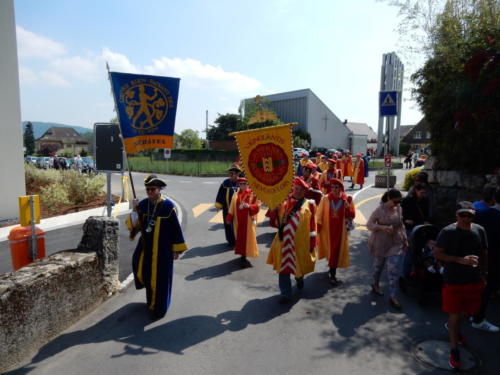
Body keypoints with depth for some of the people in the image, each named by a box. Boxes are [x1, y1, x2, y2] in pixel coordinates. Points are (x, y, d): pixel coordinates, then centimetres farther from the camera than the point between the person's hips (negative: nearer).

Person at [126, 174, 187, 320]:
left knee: (160, 280, 6)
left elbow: (175, 228, -10)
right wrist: (135, 210, -20)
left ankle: (158, 309, 26)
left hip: (162, 249, -4)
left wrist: (177, 249, -7)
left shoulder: (168, 205, -15)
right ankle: (151, 301, 41)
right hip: (145, 247, 5)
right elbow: (134, 225, -4)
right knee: (144, 274, 12)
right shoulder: (143, 204, -2)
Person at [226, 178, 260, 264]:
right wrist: (229, 218, 4)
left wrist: (249, 206, -23)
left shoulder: (252, 194, -4)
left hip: (248, 220, -3)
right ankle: (242, 254, 19)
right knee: (239, 237, 7)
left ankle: (245, 254, 9)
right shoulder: (236, 195, 6)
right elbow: (232, 208, 7)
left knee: (248, 237, 0)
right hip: (238, 220, 3)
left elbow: (257, 206, -6)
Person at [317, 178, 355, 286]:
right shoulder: (325, 199, -7)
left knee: (336, 251, 2)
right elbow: (319, 215, -3)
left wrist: (347, 206, -21)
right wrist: (318, 229, -5)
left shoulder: (347, 200, -5)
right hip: (328, 230, 0)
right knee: (330, 250, 13)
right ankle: (332, 271, 37)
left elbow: (352, 215, -3)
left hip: (340, 231, 0)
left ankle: (332, 274, 15)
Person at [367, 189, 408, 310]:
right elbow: (369, 224, -12)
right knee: (378, 265, 17)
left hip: (395, 243, 3)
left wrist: (405, 240, 12)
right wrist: (382, 227, -28)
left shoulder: (399, 209, 0)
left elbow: (401, 225, 12)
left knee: (394, 270, -2)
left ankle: (393, 296, 6)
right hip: (381, 243, -3)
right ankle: (375, 284, 43)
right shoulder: (380, 210, -14)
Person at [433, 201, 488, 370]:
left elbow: (483, 254, 9)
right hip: (453, 280, -4)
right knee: (454, 315, 5)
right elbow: (437, 253, -14)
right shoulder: (447, 232, -15)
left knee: (467, 311, 20)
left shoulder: (479, 230, -3)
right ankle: (454, 350, 20)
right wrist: (460, 259, -26)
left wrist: (482, 274, 11)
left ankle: (453, 327, 51)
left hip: (473, 280, 4)